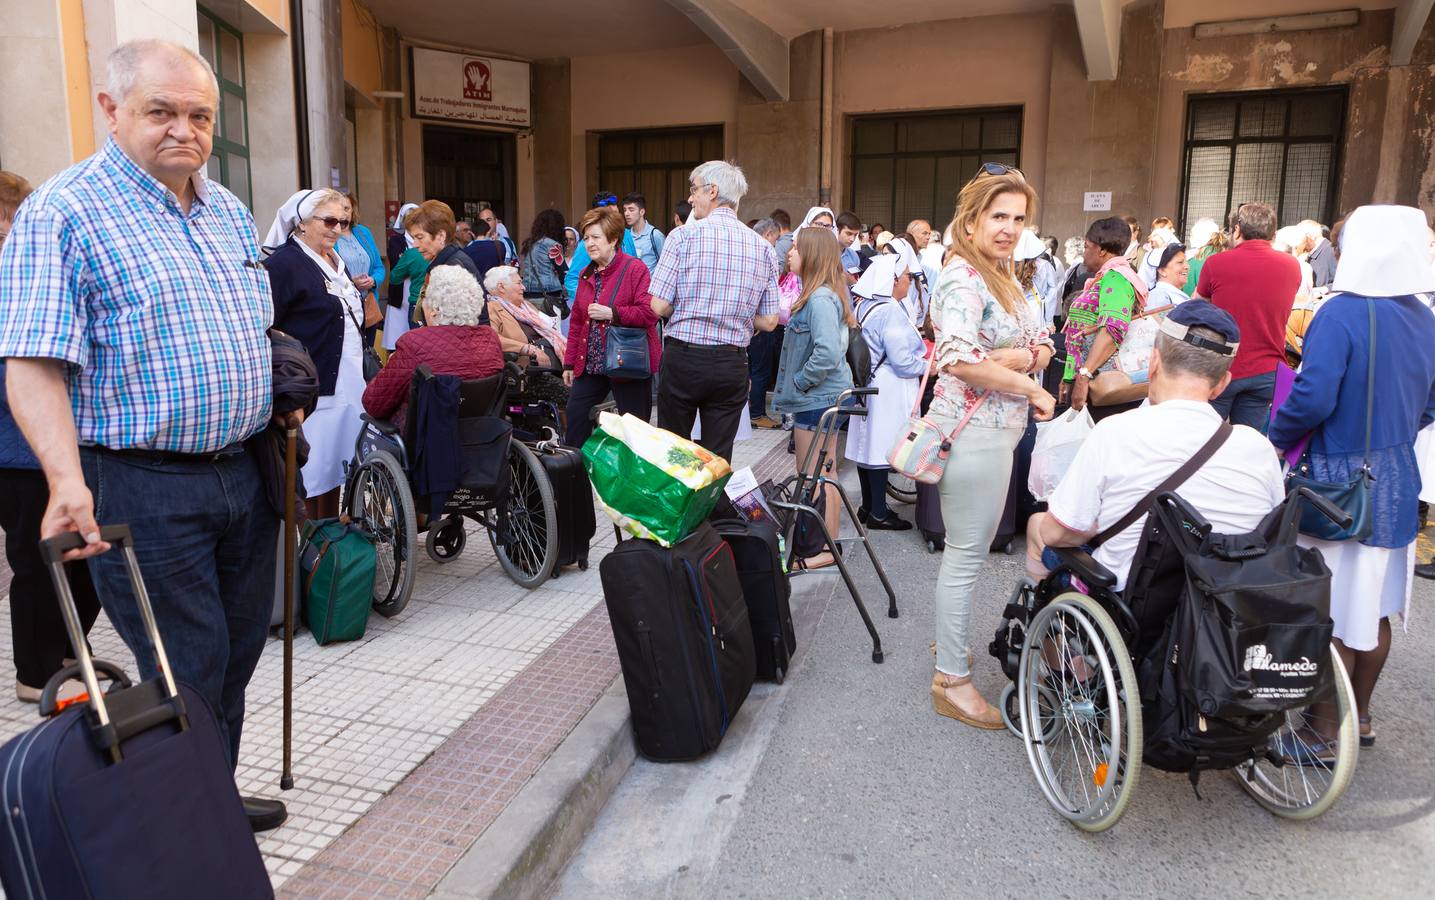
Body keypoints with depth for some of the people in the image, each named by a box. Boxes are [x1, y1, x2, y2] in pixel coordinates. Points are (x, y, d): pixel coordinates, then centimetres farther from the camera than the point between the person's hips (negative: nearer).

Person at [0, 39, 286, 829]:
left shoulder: (229, 212, 13)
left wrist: (284, 399, 10)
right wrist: (68, 482, -28)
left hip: (244, 472, 7)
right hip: (145, 489, -7)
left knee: (236, 657, 17)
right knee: (187, 680, 2)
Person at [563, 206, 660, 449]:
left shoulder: (635, 269, -8)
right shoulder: (586, 274, 14)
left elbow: (650, 313, -17)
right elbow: (576, 322, 18)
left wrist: (612, 314, -25)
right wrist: (569, 363, 17)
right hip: (590, 364, 7)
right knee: (575, 426, 5)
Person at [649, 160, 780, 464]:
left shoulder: (684, 236, -7)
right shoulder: (763, 248, 4)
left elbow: (659, 306, -9)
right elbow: (769, 322, 4)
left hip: (683, 359, -3)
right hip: (732, 364, 3)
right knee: (719, 459, 8)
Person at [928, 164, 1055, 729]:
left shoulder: (999, 275, 14)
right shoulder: (963, 278, -16)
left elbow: (1042, 345, 11)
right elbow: (960, 359, -30)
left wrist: (1019, 356, -12)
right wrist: (1031, 388, -19)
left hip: (996, 429, 10)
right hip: (973, 431, -10)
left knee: (967, 550, 20)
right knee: (966, 555, -2)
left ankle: (950, 645, 36)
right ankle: (951, 681, 10)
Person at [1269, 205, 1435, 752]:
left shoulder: (1343, 313, -18)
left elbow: (1313, 398, -26)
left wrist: (1273, 440, -10)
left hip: (1341, 482, -7)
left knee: (1333, 612, 3)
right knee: (1375, 608, 18)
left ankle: (1324, 732, 15)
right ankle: (1359, 716, 33)